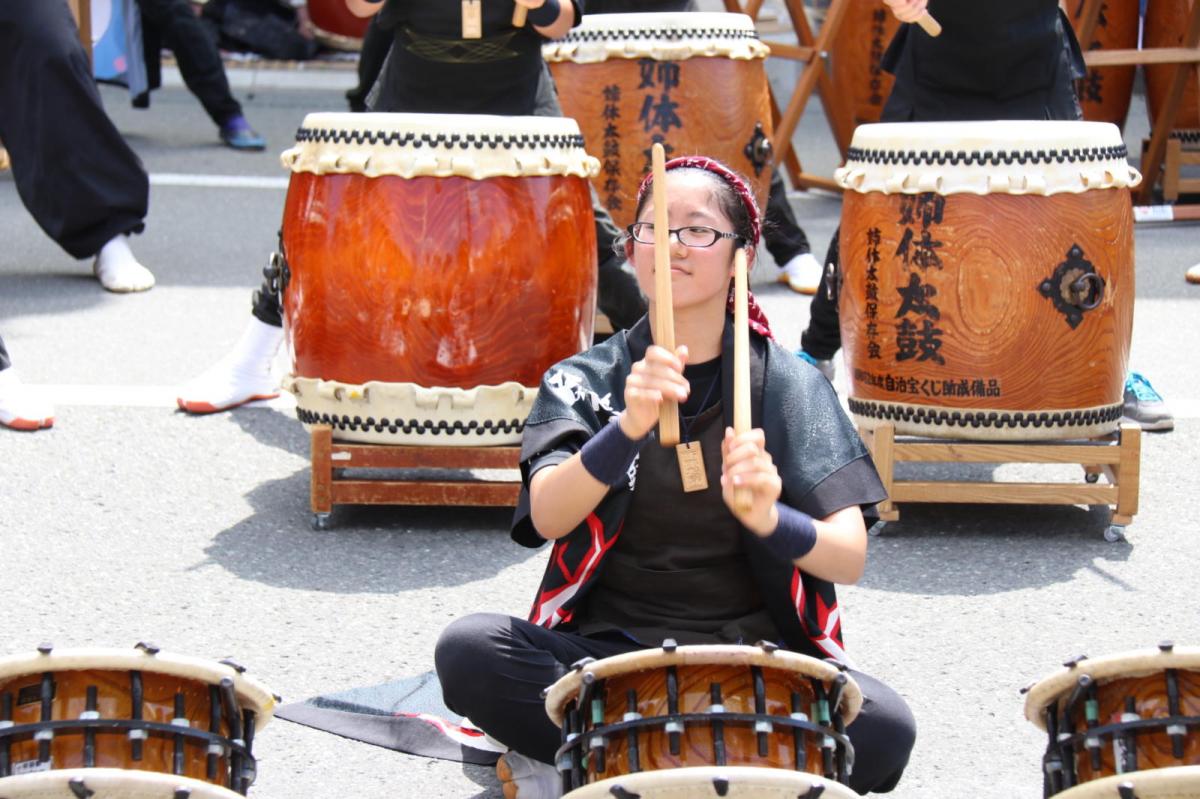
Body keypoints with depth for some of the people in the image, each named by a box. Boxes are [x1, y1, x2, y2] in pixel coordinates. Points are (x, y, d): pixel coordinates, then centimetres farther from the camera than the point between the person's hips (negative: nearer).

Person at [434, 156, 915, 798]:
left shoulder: (788, 386, 4)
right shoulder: (583, 380, 5)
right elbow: (546, 516, -14)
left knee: (883, 727, -29)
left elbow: (849, 558, -6)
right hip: (607, 651, 0)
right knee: (468, 650, -27)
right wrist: (629, 427, -31)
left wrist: (770, 518, -27)